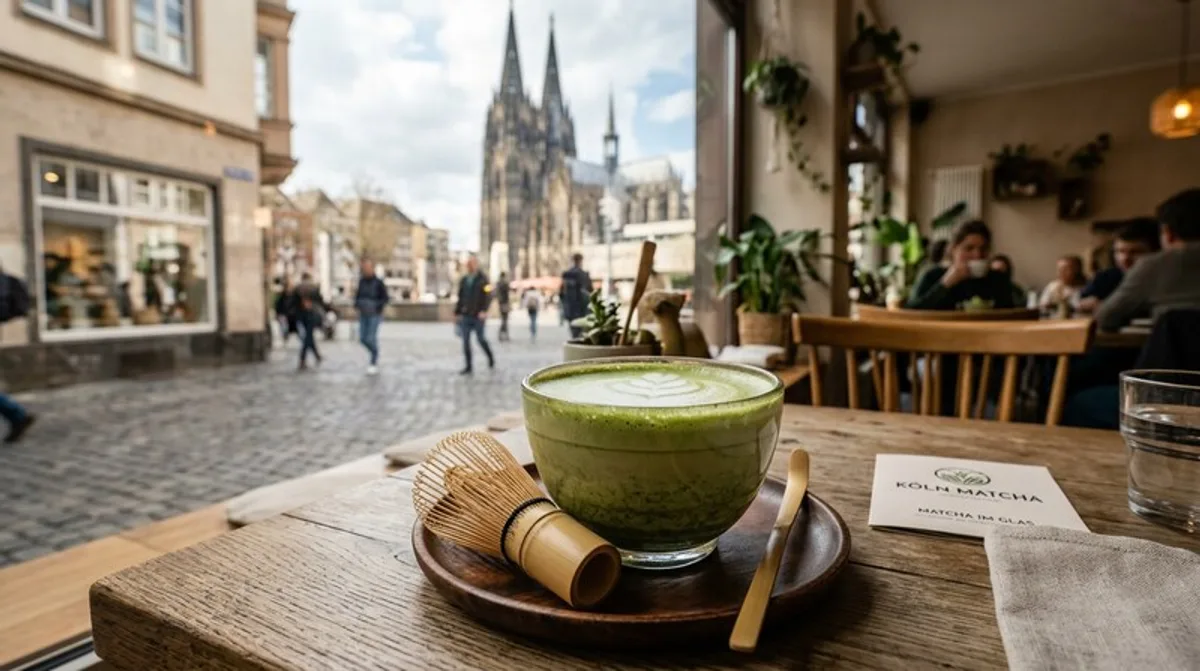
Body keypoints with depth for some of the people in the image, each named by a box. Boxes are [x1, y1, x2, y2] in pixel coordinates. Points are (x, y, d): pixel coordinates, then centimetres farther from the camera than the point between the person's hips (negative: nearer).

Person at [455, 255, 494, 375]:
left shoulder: (483, 279, -4)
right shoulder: (463, 280, 12)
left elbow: (488, 296, -12)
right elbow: (460, 298, 15)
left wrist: (484, 311, -24)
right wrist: (457, 313, 11)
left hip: (478, 315, -5)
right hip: (465, 316, 5)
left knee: (481, 339, 2)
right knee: (465, 341, -1)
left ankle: (490, 358, 27)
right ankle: (468, 367, 4)